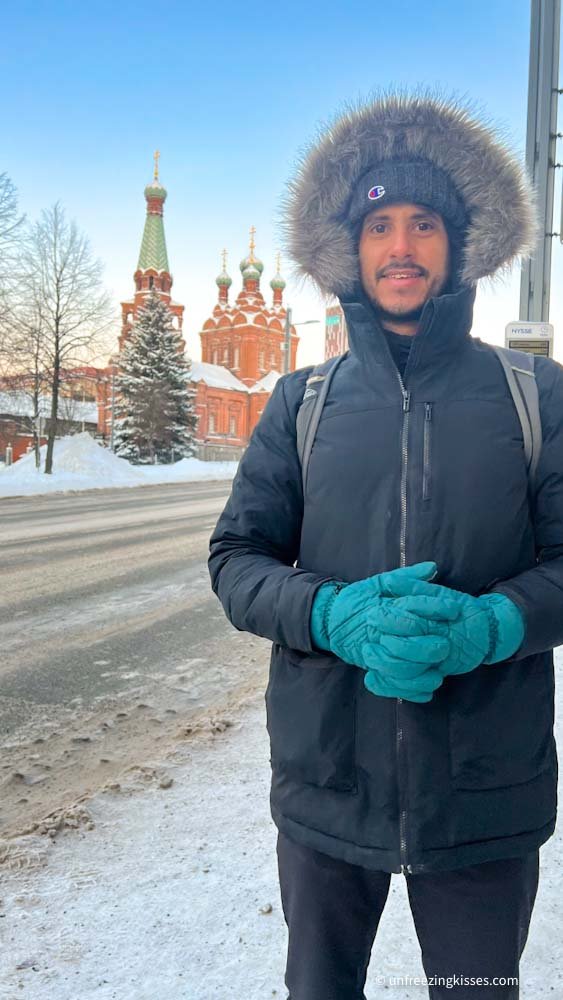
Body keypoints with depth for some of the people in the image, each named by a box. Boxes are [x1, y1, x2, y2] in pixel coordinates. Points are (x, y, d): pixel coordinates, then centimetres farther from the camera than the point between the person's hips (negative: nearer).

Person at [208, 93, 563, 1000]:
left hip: (485, 797, -1)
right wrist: (334, 617, -19)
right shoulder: (304, 401, 3)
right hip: (325, 783, 2)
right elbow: (236, 559, 0)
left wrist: (490, 625, -22)